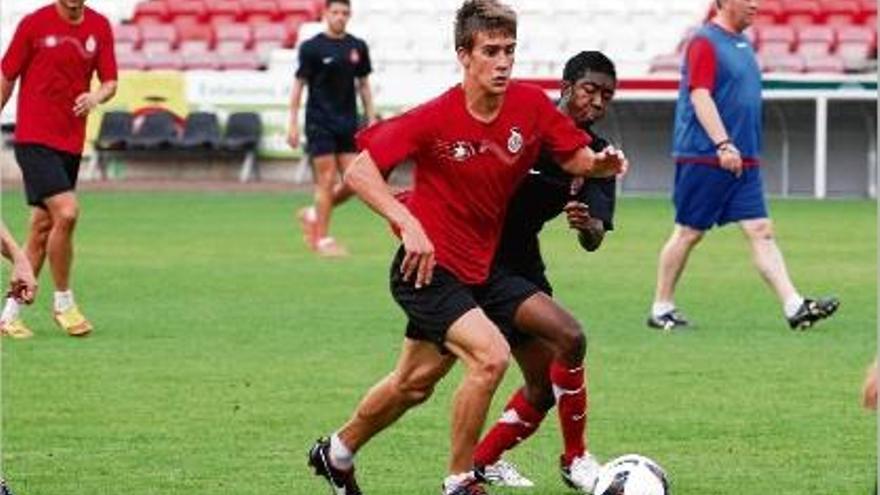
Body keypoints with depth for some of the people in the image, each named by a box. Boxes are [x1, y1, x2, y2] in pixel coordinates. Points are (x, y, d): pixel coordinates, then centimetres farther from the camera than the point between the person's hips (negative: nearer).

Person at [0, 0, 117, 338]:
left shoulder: (99, 27, 6)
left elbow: (110, 82, 9)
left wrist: (96, 97, -14)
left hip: (71, 142, 5)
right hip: (34, 140, -5)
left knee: (42, 227, 8)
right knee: (66, 212, -19)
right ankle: (63, 303, -3)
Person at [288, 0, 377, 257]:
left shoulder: (358, 47, 8)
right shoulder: (312, 47, -4)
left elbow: (364, 85, 15)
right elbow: (299, 85, -2)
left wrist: (371, 120, 10)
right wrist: (293, 124, -7)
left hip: (348, 123, 5)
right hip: (320, 122, -5)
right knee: (327, 180, -6)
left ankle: (313, 215, 20)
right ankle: (322, 239, 2)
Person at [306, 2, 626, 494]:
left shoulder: (531, 105, -7)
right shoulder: (434, 119, -19)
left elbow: (576, 158, 2)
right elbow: (359, 172, -19)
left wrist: (600, 162, -22)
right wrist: (408, 223, -31)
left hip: (480, 269, 6)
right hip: (429, 266, -6)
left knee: (414, 384, 18)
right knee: (491, 355, -25)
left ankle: (337, 453, 42)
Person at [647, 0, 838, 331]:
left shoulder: (742, 43, 16)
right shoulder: (705, 42, -10)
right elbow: (699, 96, -19)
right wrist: (723, 144, -26)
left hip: (743, 160, 8)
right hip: (704, 157, -8)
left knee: (761, 231, 0)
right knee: (689, 232, 1)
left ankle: (794, 308, -8)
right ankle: (661, 309, 12)